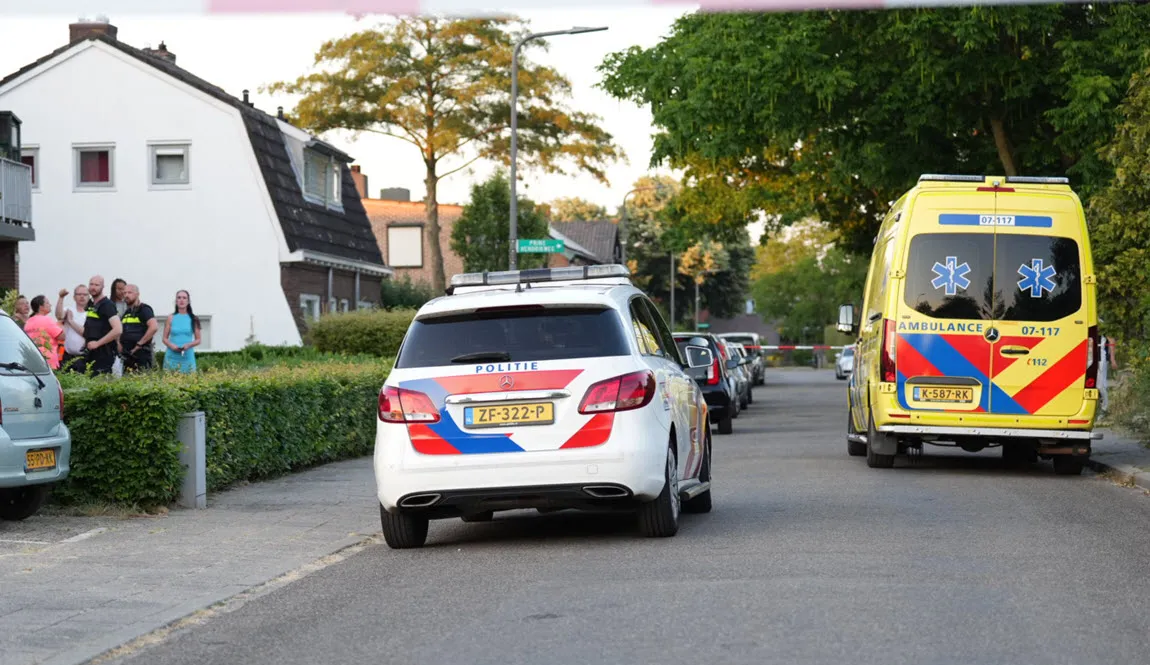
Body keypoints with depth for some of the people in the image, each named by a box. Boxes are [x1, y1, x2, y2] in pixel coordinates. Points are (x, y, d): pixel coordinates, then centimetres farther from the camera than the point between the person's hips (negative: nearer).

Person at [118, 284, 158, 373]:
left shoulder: (144, 309, -7)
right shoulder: (126, 312, 19)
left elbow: (153, 327, -22)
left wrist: (139, 344, -18)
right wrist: (119, 343, 10)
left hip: (141, 354, -9)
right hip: (127, 355, 9)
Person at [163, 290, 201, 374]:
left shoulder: (193, 319, 6)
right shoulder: (171, 318, 6)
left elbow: (198, 340, 8)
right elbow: (165, 338, 8)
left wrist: (188, 345, -11)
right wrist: (171, 345, -12)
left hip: (187, 357, 0)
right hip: (172, 357, 0)